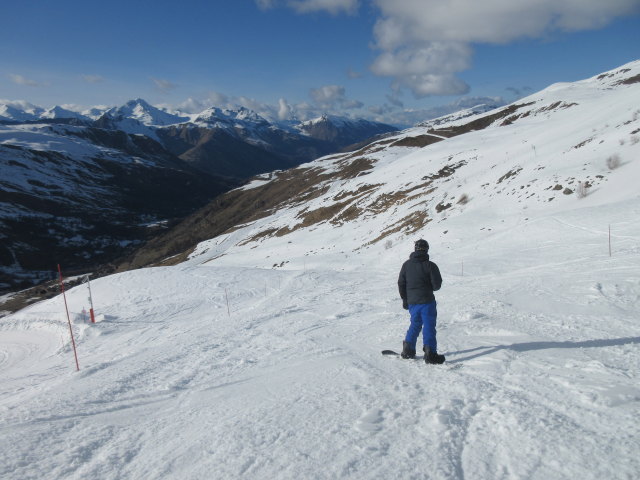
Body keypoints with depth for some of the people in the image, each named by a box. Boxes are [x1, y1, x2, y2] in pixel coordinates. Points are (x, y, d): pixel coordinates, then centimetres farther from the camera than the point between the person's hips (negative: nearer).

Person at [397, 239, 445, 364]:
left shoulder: (406, 265, 2)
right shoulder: (430, 265, -11)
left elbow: (401, 283, 7)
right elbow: (437, 285, -10)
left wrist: (405, 299, 18)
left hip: (412, 302, 5)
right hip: (427, 301, -5)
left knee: (415, 325, 19)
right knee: (429, 326, -1)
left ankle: (408, 350, 21)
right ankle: (430, 354, -5)